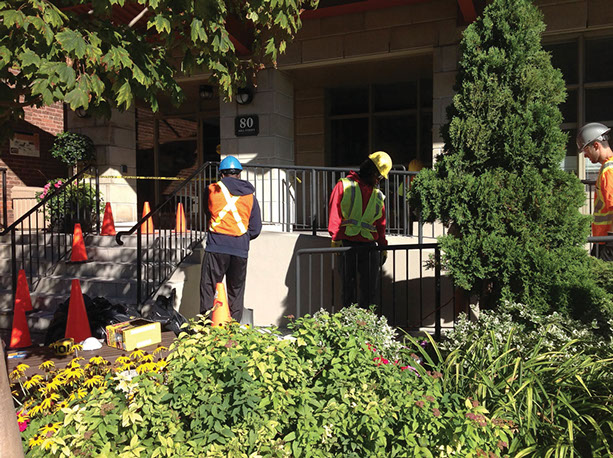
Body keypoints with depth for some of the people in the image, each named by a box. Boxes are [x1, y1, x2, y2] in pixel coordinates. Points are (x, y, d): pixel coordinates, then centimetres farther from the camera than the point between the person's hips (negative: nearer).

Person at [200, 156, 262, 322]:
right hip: (240, 248, 2)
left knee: (208, 288, 3)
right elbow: (256, 228, 8)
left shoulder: (212, 190, 5)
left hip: (216, 247, -2)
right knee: (236, 291, 12)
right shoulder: (250, 196, 9)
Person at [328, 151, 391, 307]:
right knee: (348, 287, 2)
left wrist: (383, 246, 14)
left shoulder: (379, 196, 19)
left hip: (369, 246, 4)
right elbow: (335, 212, -3)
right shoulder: (344, 185, 5)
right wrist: (336, 237, -12)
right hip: (346, 244, -4)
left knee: (370, 290, 1)